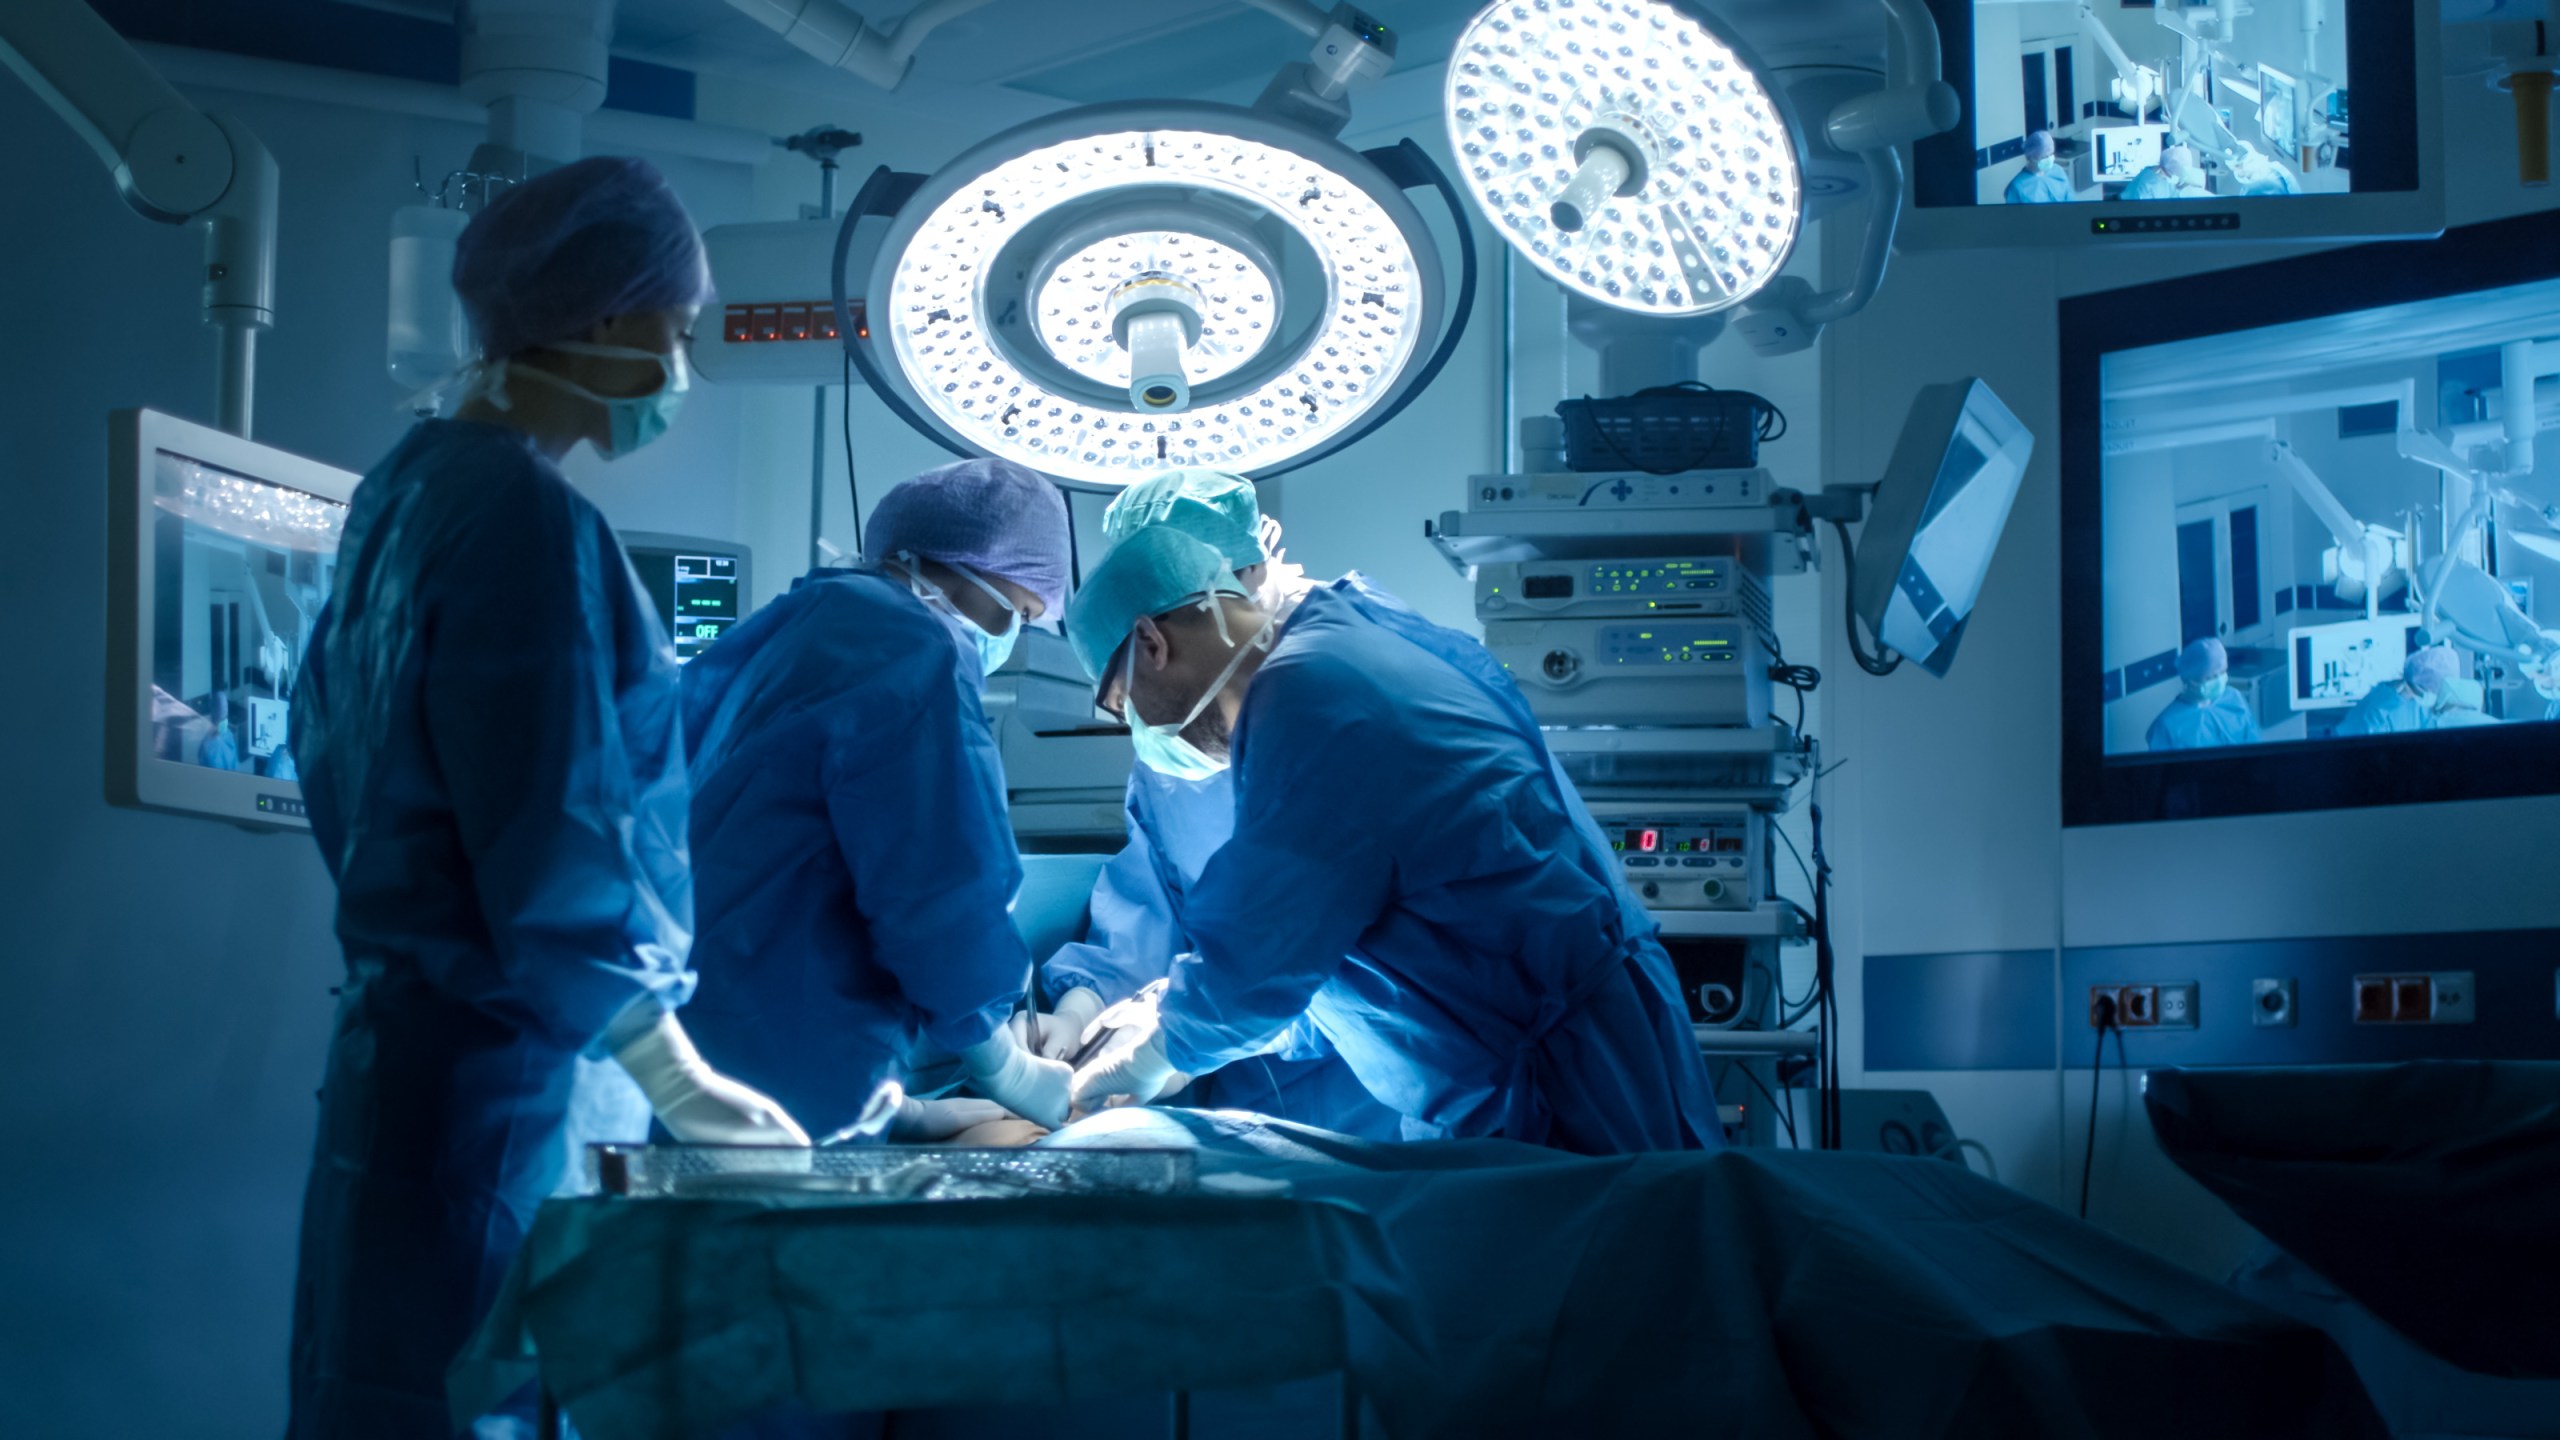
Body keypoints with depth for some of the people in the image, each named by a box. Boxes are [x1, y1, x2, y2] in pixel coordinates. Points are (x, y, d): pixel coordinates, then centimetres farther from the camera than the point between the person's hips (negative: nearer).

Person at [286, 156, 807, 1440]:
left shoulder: (410, 488, 12)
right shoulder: (522, 515, -17)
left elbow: (338, 754, 20)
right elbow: (554, 841, -20)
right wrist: (676, 1079, -13)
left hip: (410, 1032, 10)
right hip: (507, 1077, -10)